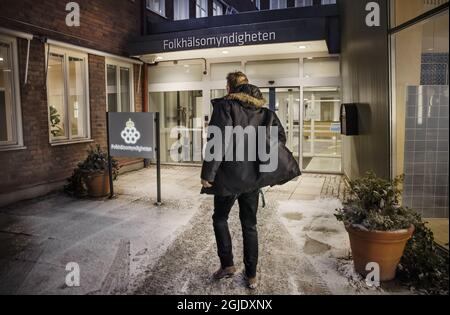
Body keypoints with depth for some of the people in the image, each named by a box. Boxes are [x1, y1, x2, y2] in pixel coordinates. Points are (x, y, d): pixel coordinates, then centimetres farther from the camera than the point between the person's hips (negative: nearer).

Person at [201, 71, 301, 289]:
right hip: (253, 176, 5)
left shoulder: (225, 106, -9)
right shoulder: (262, 109, 7)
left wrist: (208, 174, -14)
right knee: (249, 225, 14)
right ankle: (251, 275, 21)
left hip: (229, 175, -4)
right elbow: (280, 136, 2)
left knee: (220, 219, 17)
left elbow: (217, 142, -17)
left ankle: (227, 265, 16)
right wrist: (265, 162, 9)